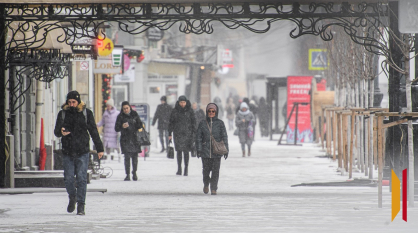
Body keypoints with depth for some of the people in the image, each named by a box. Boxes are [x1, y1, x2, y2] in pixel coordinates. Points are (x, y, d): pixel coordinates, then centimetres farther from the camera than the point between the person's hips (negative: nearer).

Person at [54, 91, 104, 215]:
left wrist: (99, 148, 6)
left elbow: (93, 131, 8)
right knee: (68, 178, 1)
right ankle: (72, 198, 29)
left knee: (81, 179, -6)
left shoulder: (86, 113, 3)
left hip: (82, 152, -2)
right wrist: (61, 132, -20)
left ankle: (81, 205, -1)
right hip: (67, 152, 2)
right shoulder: (63, 113, 6)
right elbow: (56, 131, 5)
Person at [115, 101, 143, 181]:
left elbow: (140, 124, 19)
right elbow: (116, 129, -1)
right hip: (125, 139, -2)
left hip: (135, 138, 2)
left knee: (135, 156, 3)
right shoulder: (120, 116, 1)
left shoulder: (134, 114, 7)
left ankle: (134, 173, 17)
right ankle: (127, 175, -5)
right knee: (127, 157, -9)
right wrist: (122, 127, -19)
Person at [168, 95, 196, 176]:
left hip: (187, 133, -1)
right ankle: (179, 169, 10)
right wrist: (170, 134, 4)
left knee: (186, 151, -3)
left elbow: (193, 122, 7)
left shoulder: (190, 110, 4)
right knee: (179, 151, 3)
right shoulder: (175, 111, 4)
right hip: (178, 133, 1)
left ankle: (186, 169, 3)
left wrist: (194, 133, 0)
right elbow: (171, 122, 7)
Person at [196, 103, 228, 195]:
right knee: (206, 169, 4)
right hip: (205, 151, 1)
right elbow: (198, 137, 6)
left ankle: (214, 188, 2)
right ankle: (206, 184, 31)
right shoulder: (202, 124, 6)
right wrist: (198, 150, -1)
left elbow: (224, 137, 4)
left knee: (215, 170, -5)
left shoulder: (220, 123, 4)